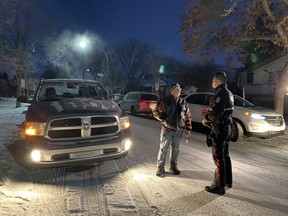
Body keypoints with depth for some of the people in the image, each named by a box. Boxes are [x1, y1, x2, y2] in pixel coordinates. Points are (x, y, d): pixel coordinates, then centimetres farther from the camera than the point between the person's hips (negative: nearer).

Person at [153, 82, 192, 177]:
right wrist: (164, 119, -14)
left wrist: (188, 128, 7)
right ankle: (160, 167, 12)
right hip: (167, 129, -4)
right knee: (163, 149, 0)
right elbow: (156, 112, -4)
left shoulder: (183, 102, 9)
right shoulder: (164, 101, -6)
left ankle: (173, 166, 29)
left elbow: (188, 116, 12)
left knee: (175, 149, 14)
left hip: (178, 130, 4)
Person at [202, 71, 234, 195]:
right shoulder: (228, 93, 14)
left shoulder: (220, 93, -18)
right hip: (227, 127, 10)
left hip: (220, 129, -10)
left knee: (218, 157, -3)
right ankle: (227, 181, 33)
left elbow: (216, 113, -26)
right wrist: (209, 114, 11)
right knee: (225, 155, 19)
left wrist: (206, 119, -10)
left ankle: (219, 186, 6)